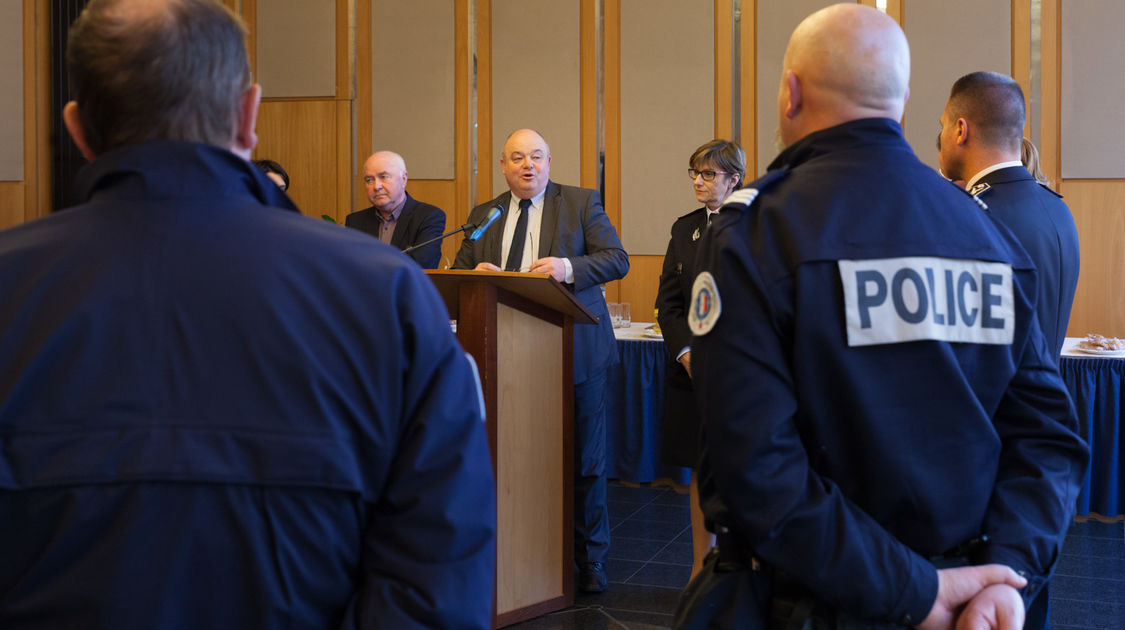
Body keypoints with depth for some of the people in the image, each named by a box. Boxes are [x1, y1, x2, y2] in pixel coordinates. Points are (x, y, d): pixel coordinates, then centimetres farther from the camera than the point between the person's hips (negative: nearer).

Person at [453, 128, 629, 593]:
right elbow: (457, 274, 10)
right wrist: (475, 272, -14)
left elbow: (617, 259, -6)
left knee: (585, 460, 6)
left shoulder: (582, 203, 3)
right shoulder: (483, 216, 13)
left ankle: (590, 559, 19)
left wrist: (570, 267, -24)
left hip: (574, 351, -2)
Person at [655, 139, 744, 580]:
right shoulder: (684, 228, 12)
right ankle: (700, 571, 18)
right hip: (692, 369, 4)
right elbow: (668, 301, 10)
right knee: (701, 471, 9)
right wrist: (687, 353, -5)